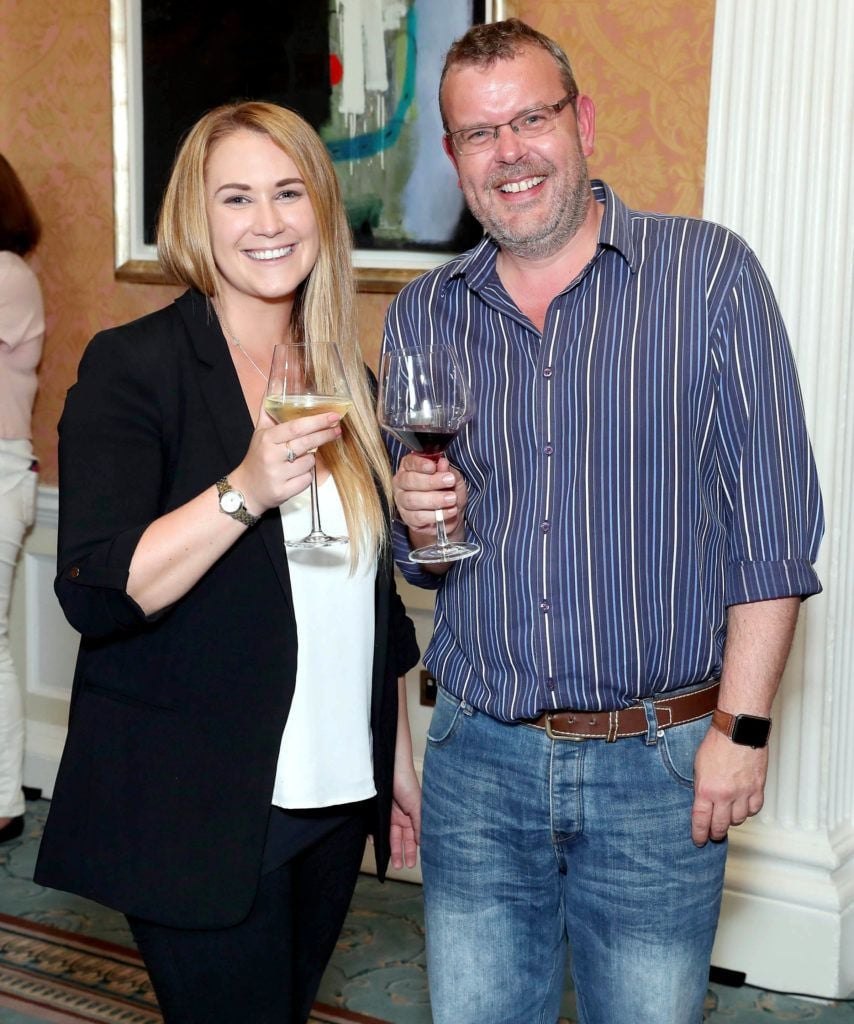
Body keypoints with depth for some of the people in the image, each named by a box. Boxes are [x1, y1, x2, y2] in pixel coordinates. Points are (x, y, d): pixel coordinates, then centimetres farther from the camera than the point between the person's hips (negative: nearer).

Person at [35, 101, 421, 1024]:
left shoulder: (342, 380, 9)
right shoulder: (131, 368, -10)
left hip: (334, 800, 6)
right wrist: (243, 491, -31)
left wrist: (398, 758, 16)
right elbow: (96, 594, -19)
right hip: (195, 815, -6)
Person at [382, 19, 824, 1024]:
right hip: (477, 756, 3)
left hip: (658, 764, -3)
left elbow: (771, 519, -7)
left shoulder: (709, 272, -6)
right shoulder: (419, 315, 6)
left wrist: (742, 728, -10)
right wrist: (417, 516, -8)